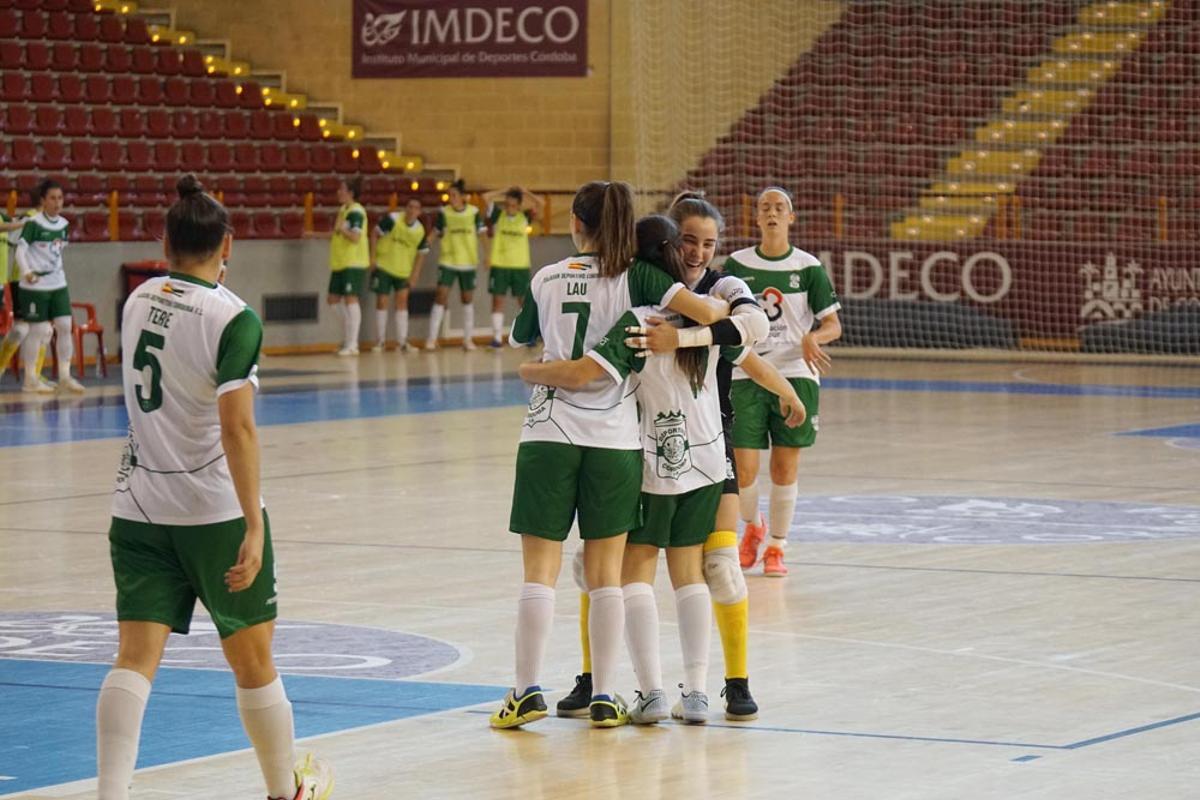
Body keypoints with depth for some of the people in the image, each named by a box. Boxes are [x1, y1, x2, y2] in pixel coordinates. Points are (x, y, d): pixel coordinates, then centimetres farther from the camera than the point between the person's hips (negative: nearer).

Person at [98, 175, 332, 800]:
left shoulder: (138, 302, 4)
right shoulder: (233, 319, -14)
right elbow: (237, 427, -21)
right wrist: (254, 525, -21)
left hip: (137, 508, 4)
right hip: (214, 512, -4)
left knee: (135, 656, -2)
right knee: (252, 656, 12)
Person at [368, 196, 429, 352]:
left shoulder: (420, 231, -8)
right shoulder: (392, 219, -17)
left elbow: (421, 254, 4)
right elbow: (375, 233, -9)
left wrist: (414, 275, -1)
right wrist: (373, 257, -12)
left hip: (404, 271, 2)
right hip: (383, 267, -2)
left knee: (402, 301, -2)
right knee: (382, 302, 1)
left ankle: (403, 341, 3)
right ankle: (380, 341, 13)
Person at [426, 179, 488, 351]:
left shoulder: (474, 213, -4)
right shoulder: (444, 213, -4)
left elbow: (482, 234, 0)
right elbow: (436, 234, 3)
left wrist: (486, 255, -8)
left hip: (468, 264, 1)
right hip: (447, 262, -1)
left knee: (468, 299, 9)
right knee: (441, 297, -11)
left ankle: (468, 339, 19)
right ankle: (432, 338, -7)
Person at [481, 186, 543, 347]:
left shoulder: (525, 217, 3)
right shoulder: (498, 214, 0)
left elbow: (541, 205, -8)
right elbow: (486, 197, -11)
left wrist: (525, 192, -3)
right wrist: (504, 193, -2)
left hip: (521, 265, 1)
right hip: (499, 265, -1)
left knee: (524, 301, 6)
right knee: (498, 300, -2)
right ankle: (497, 337, -1)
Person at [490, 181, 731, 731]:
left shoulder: (545, 279, 7)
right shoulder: (634, 277, 0)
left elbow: (519, 341, 23)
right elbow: (703, 312, -12)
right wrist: (727, 306, 9)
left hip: (548, 435, 1)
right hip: (614, 438, 0)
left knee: (540, 570, 3)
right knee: (606, 572, 5)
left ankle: (527, 690, -3)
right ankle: (603, 698, 6)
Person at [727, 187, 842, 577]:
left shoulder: (808, 267, 1)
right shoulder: (737, 264, 4)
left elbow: (834, 325, 1)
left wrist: (813, 338, -19)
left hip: (795, 374, 0)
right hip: (747, 374, 0)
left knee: (785, 467, 0)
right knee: (742, 469, -5)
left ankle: (776, 547, 16)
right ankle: (753, 526, 26)